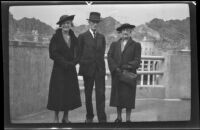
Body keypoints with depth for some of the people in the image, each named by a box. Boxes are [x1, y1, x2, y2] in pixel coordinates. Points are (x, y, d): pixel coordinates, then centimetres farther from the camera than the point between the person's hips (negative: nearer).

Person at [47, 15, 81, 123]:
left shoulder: (73, 38, 10)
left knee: (70, 93, 3)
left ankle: (66, 118, 13)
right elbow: (53, 54, -8)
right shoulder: (56, 37, -2)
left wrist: (72, 63, -11)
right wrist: (64, 63, -14)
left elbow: (77, 54, 7)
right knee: (58, 93, -4)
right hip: (59, 69, -4)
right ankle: (56, 118, 6)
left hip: (71, 70, 4)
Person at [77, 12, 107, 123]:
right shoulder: (82, 37, 2)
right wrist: (83, 65, -1)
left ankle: (102, 119, -4)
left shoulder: (102, 37, 12)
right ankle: (89, 117, 19)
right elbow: (79, 54, 3)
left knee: (101, 94, -4)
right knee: (88, 94, 7)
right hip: (88, 69, -2)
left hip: (100, 69, 2)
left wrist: (100, 63, 7)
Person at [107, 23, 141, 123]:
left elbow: (137, 61, -1)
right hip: (116, 75, 2)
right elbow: (109, 57, 3)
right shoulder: (114, 45, 14)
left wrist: (128, 66, -17)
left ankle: (128, 119, 7)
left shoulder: (136, 45, 7)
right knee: (117, 97, 6)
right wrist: (116, 68, -11)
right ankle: (119, 117, 18)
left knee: (128, 97, -1)